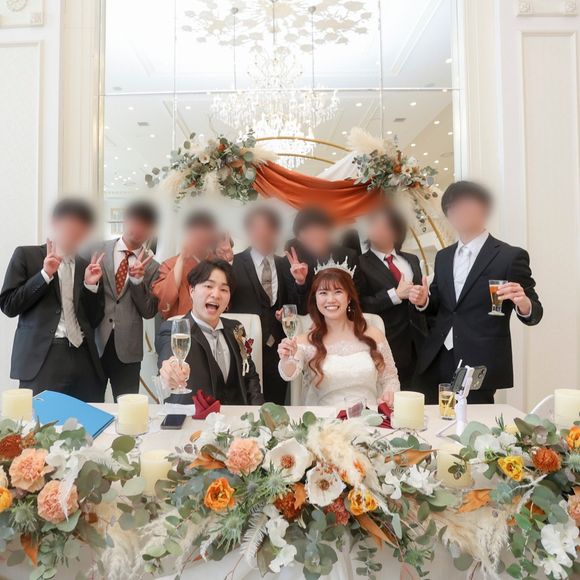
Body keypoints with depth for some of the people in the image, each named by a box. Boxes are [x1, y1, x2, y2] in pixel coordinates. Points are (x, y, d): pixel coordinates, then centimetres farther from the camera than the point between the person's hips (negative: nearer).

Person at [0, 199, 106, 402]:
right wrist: (45, 275, -9)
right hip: (41, 358, -3)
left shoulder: (85, 265, 15)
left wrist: (91, 285, -1)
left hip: (83, 359, 3)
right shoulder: (26, 255, 6)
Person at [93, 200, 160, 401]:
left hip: (127, 348, 0)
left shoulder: (151, 266, 4)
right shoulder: (99, 250, 4)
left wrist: (138, 280, -13)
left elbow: (149, 312, -1)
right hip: (94, 342, 0)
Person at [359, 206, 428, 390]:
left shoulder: (412, 260, 17)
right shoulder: (361, 264, -1)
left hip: (417, 342, 5)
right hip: (386, 346, -4)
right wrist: (395, 295, -14)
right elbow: (359, 305, -11)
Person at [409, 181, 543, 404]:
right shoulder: (443, 257, 12)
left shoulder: (511, 256, -4)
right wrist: (423, 300, -3)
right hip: (437, 363, 5)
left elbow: (533, 314, -4)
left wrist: (523, 302, -26)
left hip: (481, 366, -4)